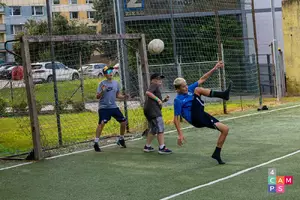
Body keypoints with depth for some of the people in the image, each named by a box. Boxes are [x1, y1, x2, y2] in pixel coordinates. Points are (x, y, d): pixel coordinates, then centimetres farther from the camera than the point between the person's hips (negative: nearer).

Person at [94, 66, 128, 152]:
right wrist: (102, 91, -28)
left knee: (123, 121, 5)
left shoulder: (116, 83, 8)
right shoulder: (102, 84, -8)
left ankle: (121, 139, 25)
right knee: (101, 123, -20)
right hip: (104, 107, -6)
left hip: (114, 107, 6)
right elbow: (98, 97, -10)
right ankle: (96, 143, -15)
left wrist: (123, 97, -2)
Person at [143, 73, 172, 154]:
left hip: (148, 111, 11)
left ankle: (147, 146, 27)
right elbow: (148, 92, -20)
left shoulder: (156, 87, 27)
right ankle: (162, 148, -13)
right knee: (160, 129, -11)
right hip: (153, 110, -11)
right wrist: (157, 99, -20)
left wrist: (164, 100, 13)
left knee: (153, 130, 20)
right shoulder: (154, 85, -1)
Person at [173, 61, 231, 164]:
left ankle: (217, 153, 8)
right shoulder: (178, 100, -6)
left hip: (202, 116, 8)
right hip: (195, 119, -8)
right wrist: (180, 134, -14)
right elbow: (176, 119, -7)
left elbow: (202, 79, 16)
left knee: (225, 129, -1)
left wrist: (214, 69, 7)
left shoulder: (189, 89, 15)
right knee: (197, 90, -15)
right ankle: (223, 95, -19)